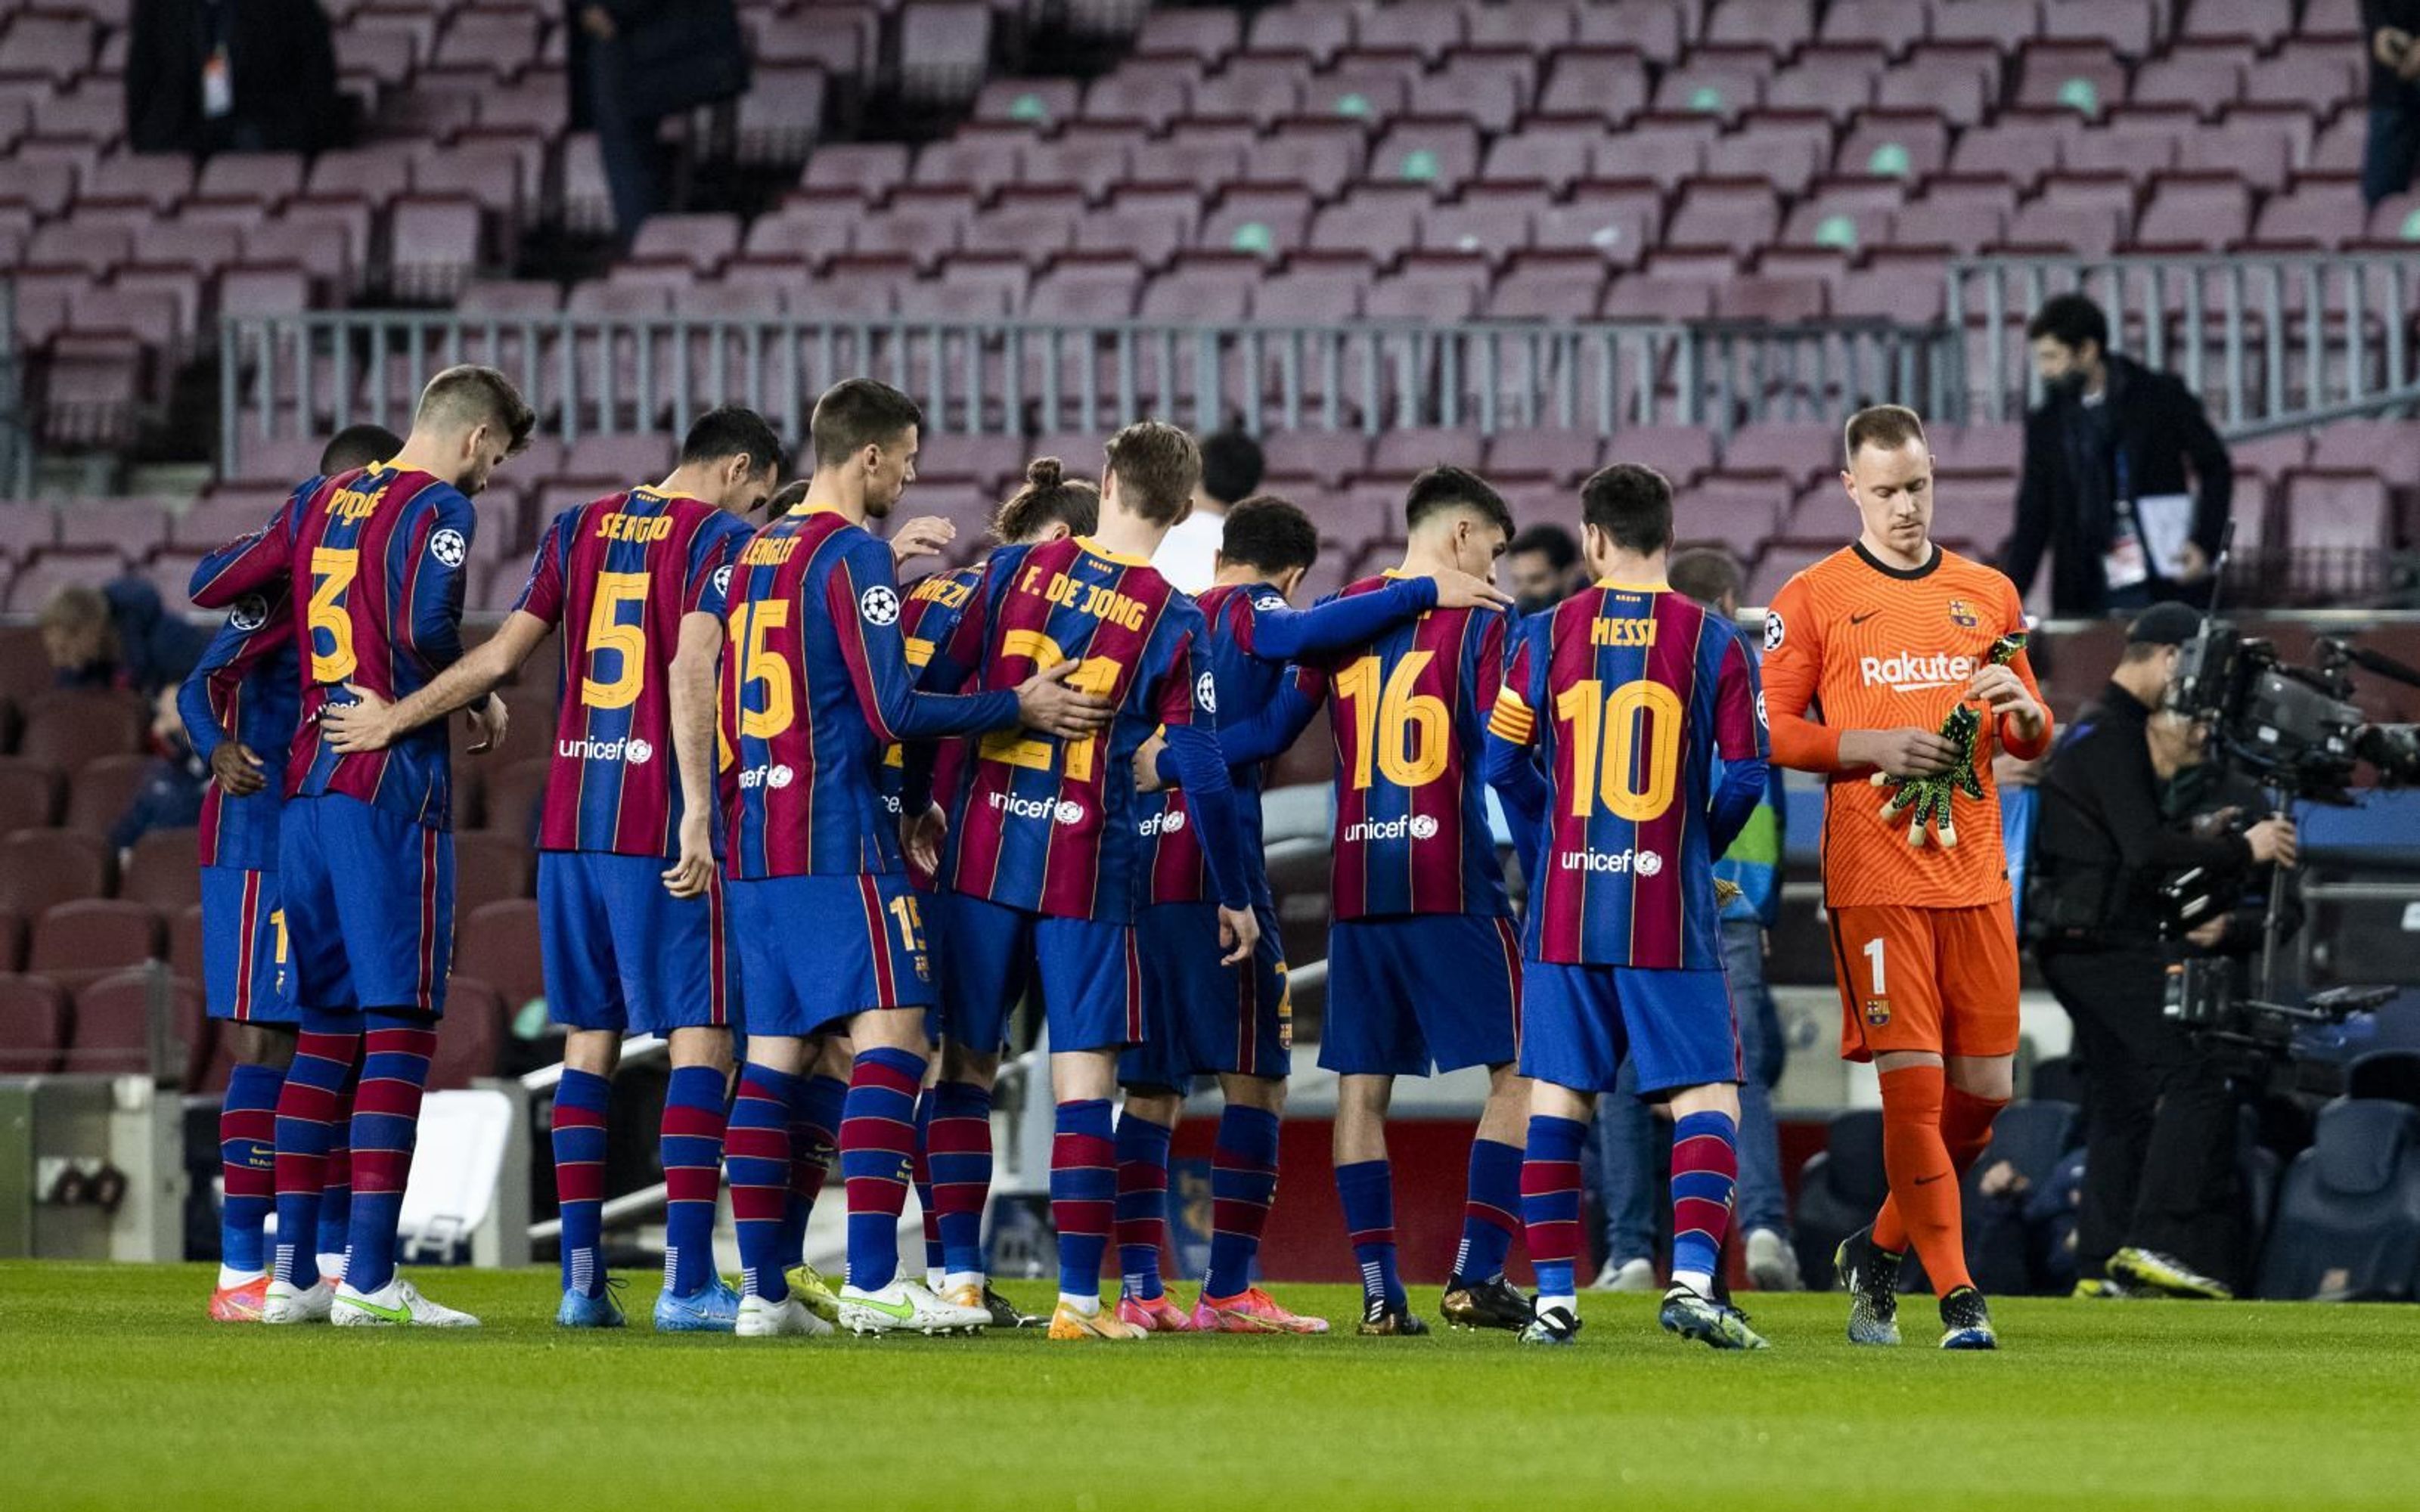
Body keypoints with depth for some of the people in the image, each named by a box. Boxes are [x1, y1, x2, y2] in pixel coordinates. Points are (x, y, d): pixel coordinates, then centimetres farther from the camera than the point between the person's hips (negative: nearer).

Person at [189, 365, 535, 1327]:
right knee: (399, 1029, -6)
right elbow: (423, 628, -21)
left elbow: (209, 586, 20)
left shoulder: (323, 500, 15)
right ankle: (368, 1276, -11)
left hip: (306, 786, 8)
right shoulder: (438, 509, -6)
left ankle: (292, 1273, 11)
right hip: (393, 788, -8)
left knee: (325, 1026, 12)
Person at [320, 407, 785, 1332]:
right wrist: (698, 812, -20)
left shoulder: (580, 529, 14)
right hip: (659, 822, -6)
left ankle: (581, 1279, 8)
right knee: (698, 1038, -3)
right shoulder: (719, 538, -3)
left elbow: (501, 657, 10)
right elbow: (690, 673, -15)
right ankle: (686, 1281, -9)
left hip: (569, 822, 6)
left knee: (587, 1040, 10)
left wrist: (392, 720, 20)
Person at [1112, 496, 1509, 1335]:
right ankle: (1228, 1291, -7)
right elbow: (1297, 631, -21)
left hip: (1136, 876, 7)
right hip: (1216, 872, -7)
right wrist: (1420, 593, -21)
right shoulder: (1250, 612, -1)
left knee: (1150, 1088, 9)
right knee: (1256, 1079, -2)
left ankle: (1140, 1290, 4)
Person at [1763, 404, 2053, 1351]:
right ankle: (1957, 1296, -7)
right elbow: (1770, 734, -1)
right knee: (1912, 1085, -10)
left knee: (1985, 1087, 4)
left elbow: (2034, 740, 17)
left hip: (1974, 875, 4)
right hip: (1874, 878, -4)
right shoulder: (1813, 600, 1)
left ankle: (1880, 1250, 25)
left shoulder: (1989, 595, 13)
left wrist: (2018, 710, -6)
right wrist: (1874, 748, -14)